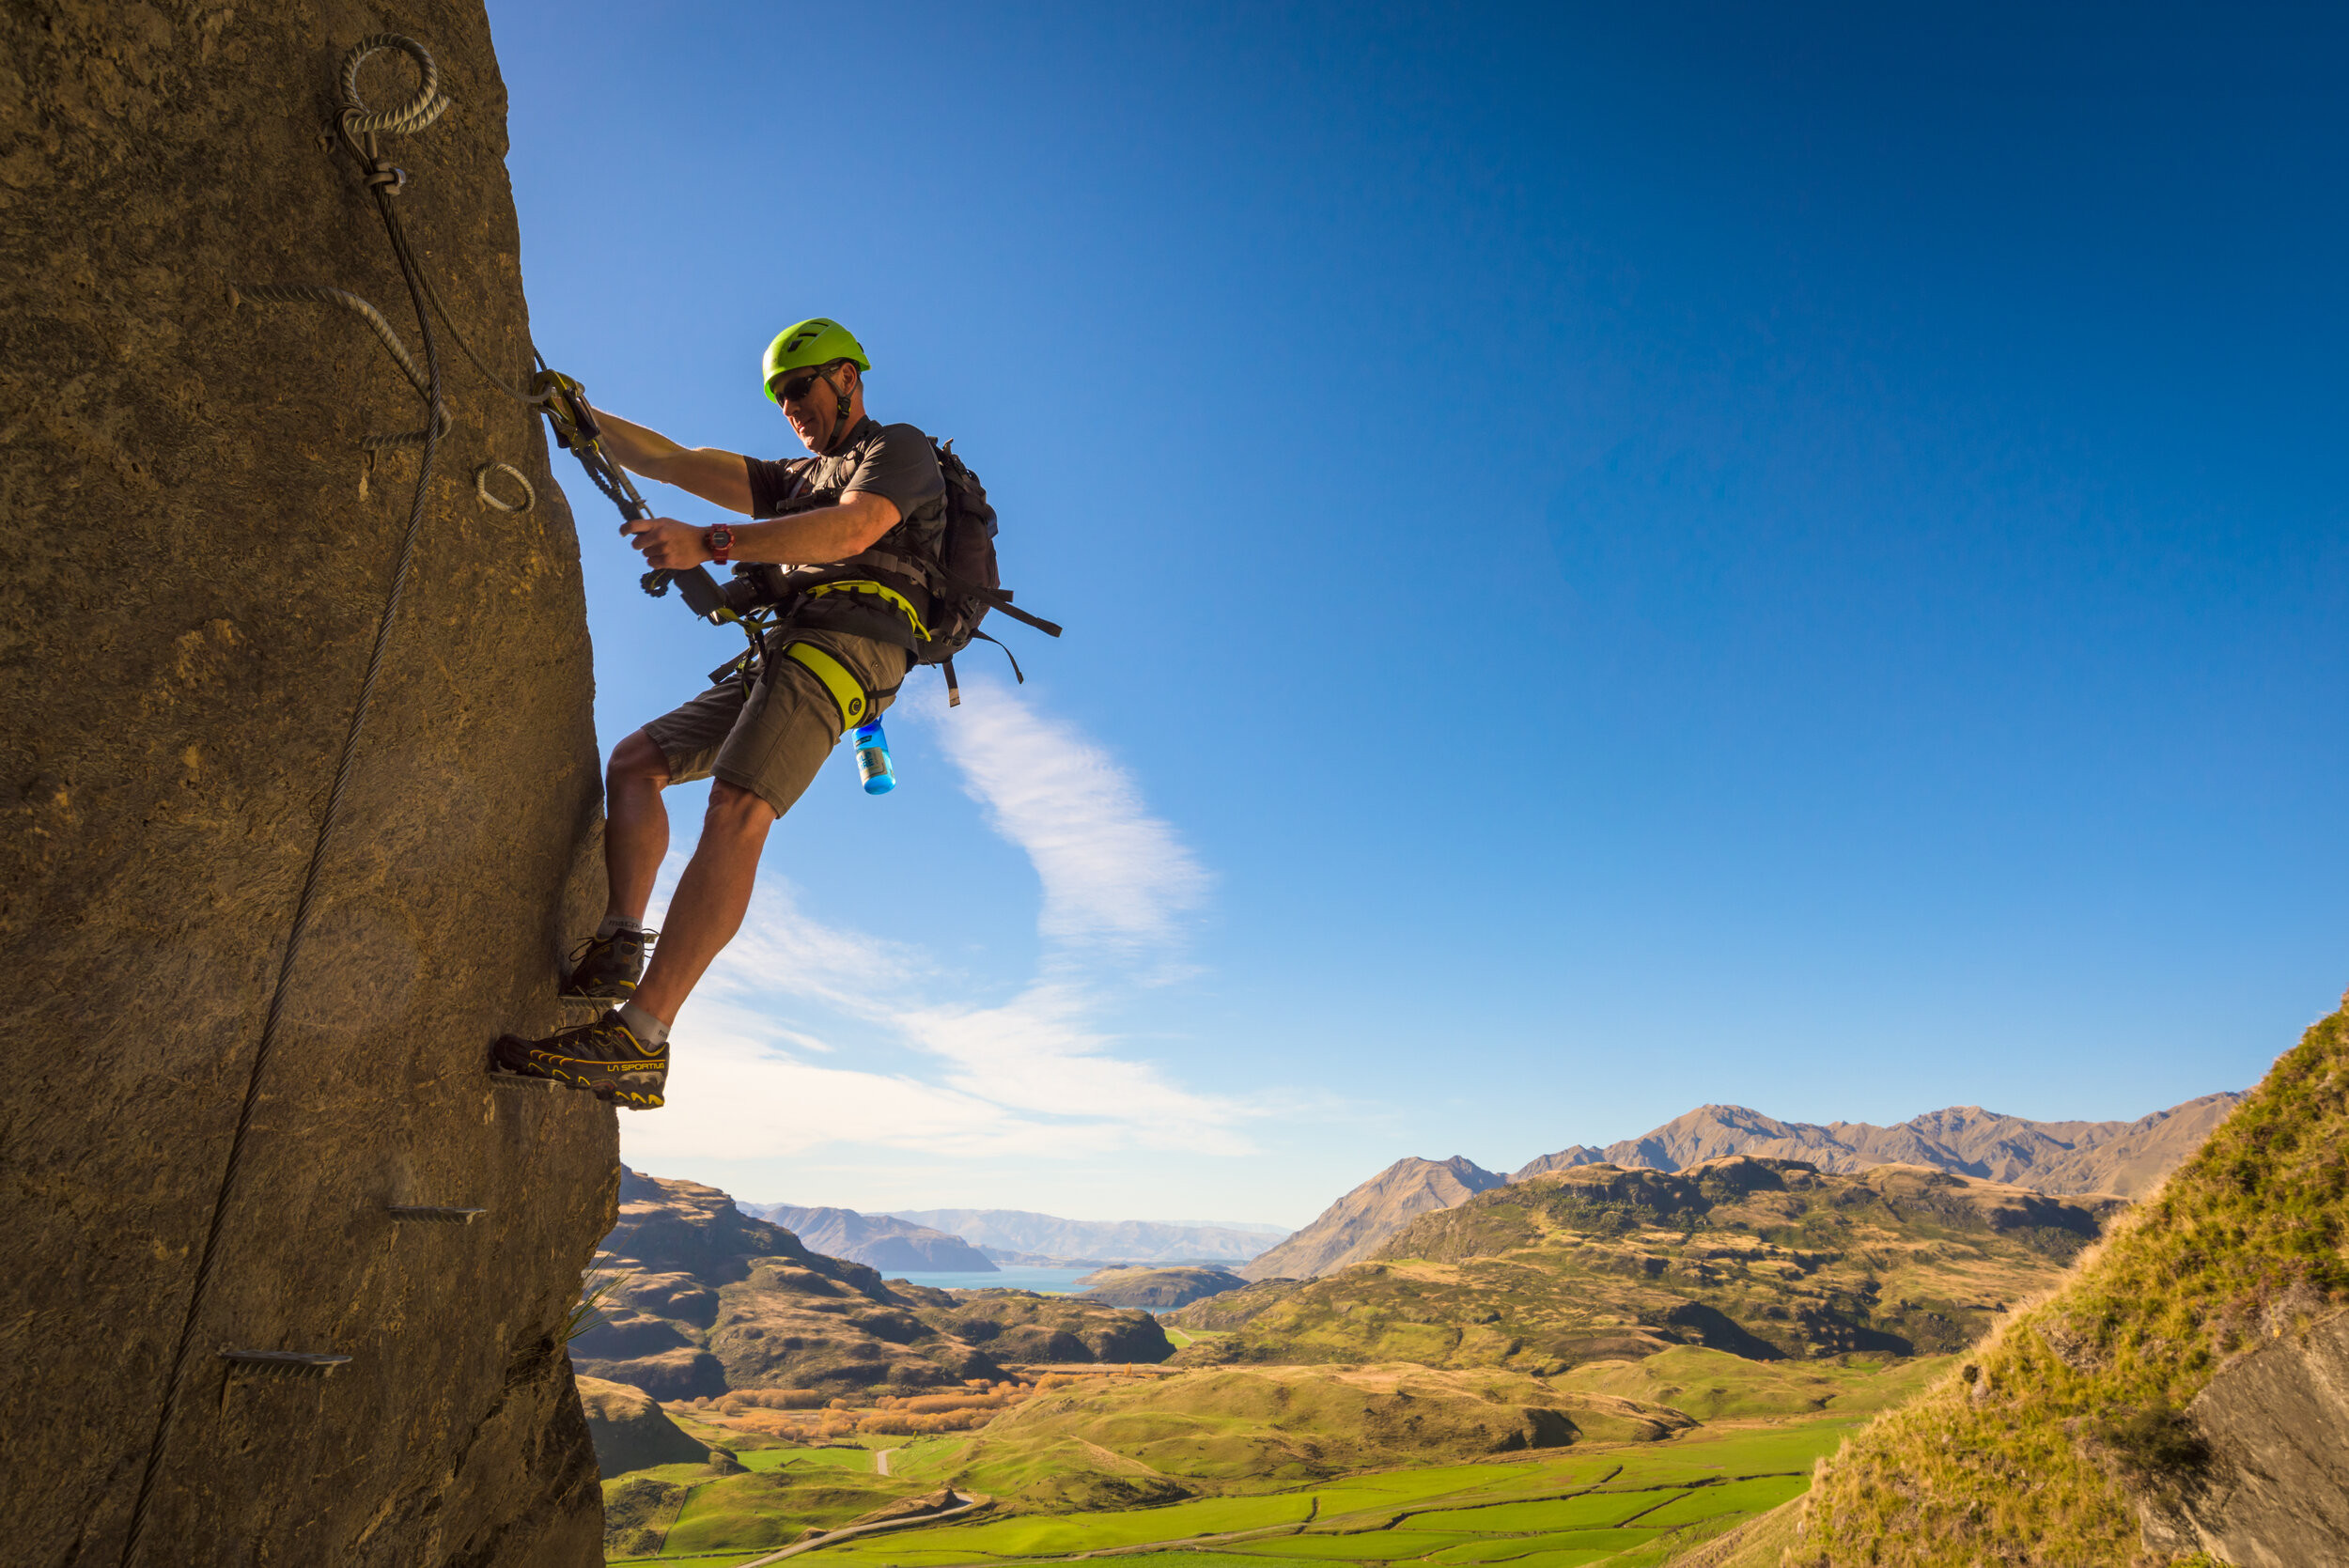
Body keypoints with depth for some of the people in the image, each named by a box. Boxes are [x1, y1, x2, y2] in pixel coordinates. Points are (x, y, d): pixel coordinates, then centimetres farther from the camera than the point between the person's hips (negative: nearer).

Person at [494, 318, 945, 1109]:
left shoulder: (901, 448, 7)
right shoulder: (798, 478, 33)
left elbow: (852, 530, -15)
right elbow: (672, 462, 27)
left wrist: (710, 544, -23)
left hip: (845, 639, -9)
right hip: (783, 652, 10)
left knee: (737, 808, -27)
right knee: (633, 762, 7)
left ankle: (639, 1041, -35)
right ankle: (617, 946, -5)